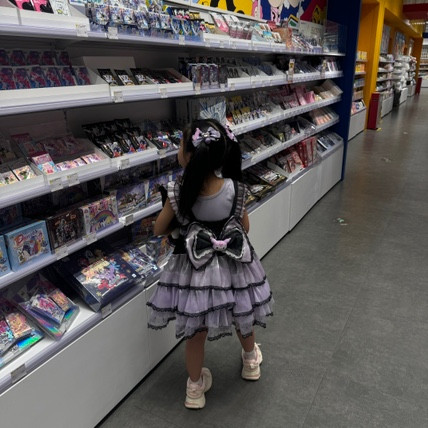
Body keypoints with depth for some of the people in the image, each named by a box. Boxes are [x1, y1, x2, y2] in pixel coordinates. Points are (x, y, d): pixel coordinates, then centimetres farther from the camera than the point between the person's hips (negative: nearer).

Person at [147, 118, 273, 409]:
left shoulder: (179, 194, -21)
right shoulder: (235, 189, -17)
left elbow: (159, 230, -5)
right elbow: (245, 227, -2)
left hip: (195, 269, -2)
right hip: (234, 265, 2)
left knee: (197, 331, 16)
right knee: (242, 317, 28)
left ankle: (196, 387, 36)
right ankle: (251, 360, 54)